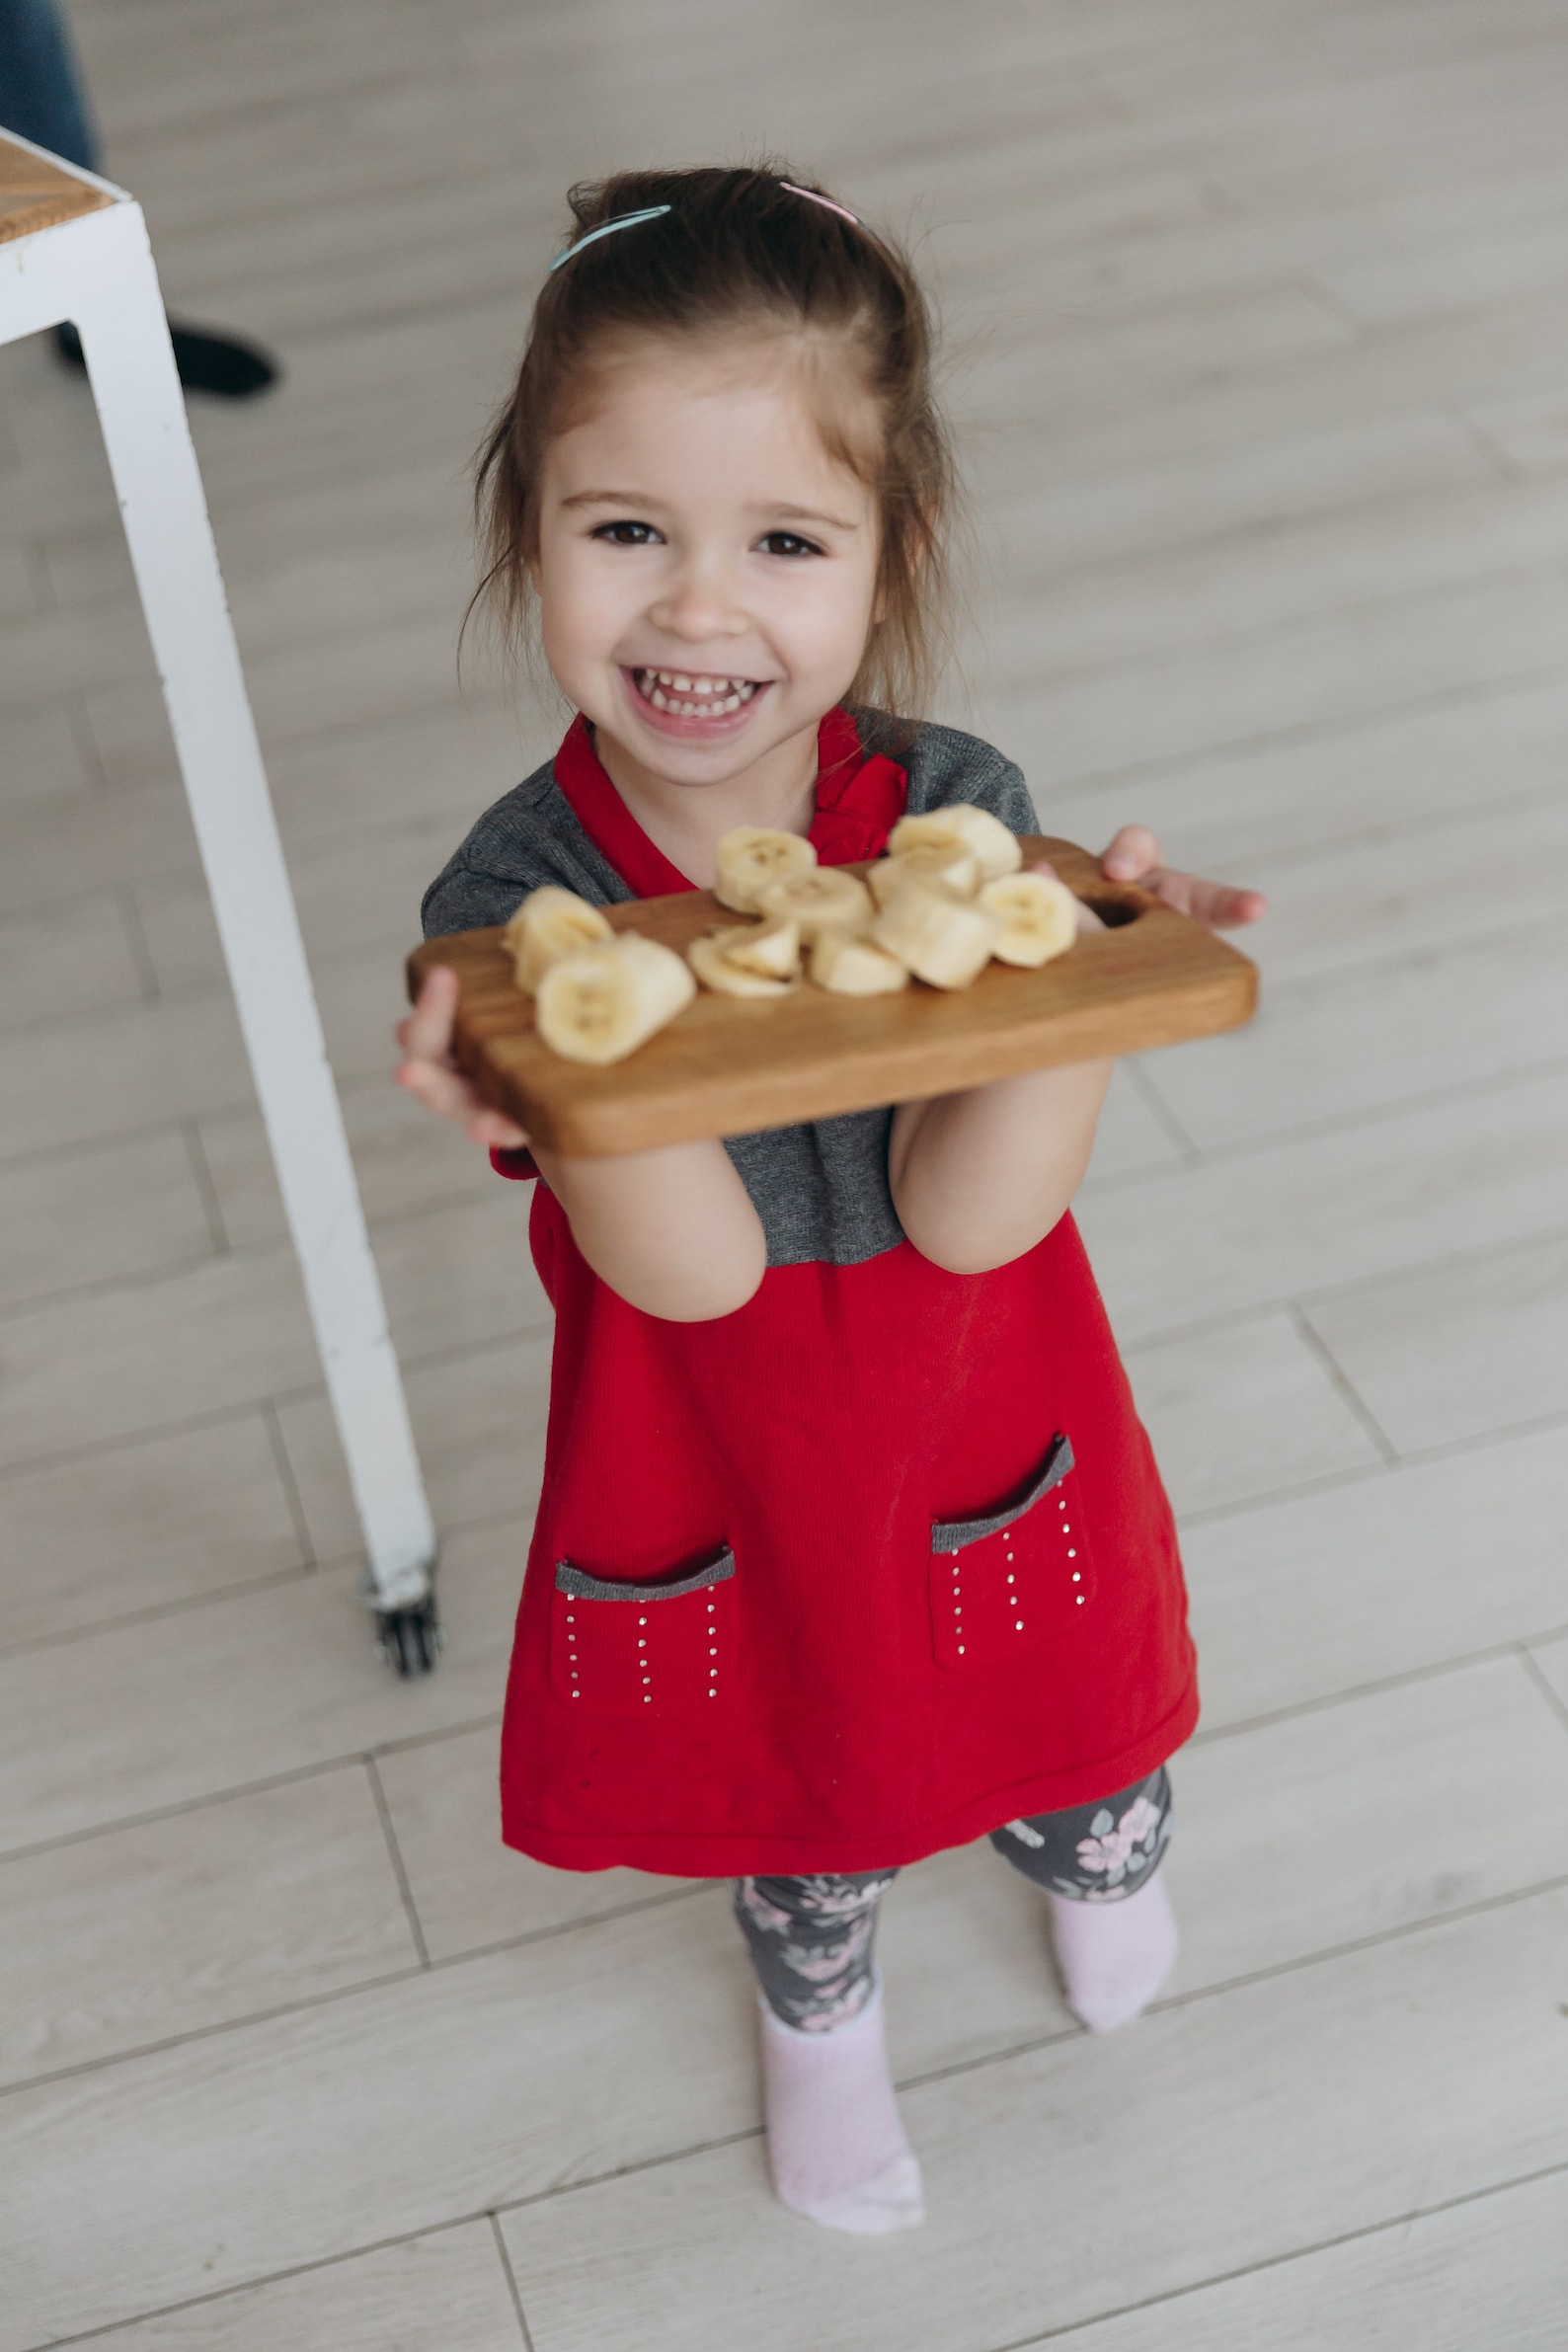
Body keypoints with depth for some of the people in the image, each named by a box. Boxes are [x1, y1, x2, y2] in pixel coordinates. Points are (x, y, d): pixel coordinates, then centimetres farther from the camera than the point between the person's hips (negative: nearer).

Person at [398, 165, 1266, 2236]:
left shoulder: (961, 814, -23)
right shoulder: (517, 897, -26)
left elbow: (969, 1215, -28)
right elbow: (696, 1271, -32)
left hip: (979, 1435, 1)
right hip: (717, 1479, 0)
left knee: (1058, 1708, 28)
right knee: (790, 1768, 26)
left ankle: (1103, 1865, 67)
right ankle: (820, 2011, 62)